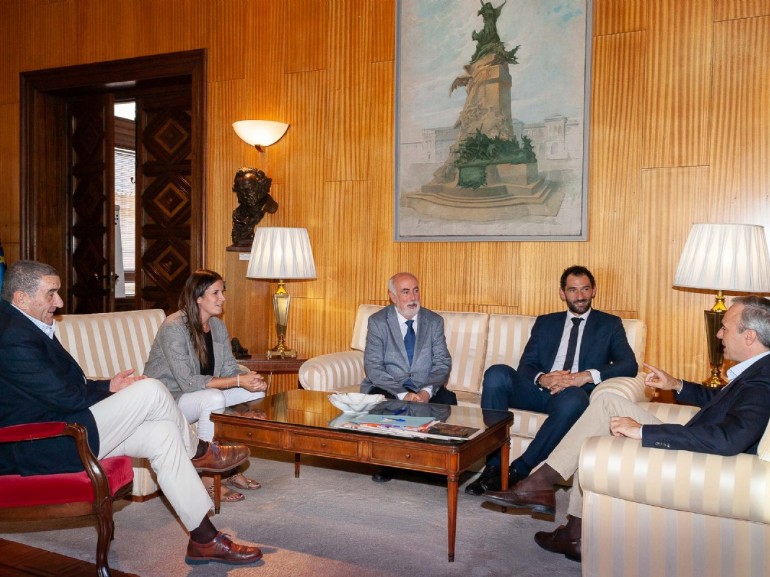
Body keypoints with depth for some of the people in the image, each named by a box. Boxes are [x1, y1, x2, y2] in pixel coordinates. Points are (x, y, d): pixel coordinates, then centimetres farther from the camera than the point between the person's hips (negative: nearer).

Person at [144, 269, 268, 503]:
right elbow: (188, 382, -29)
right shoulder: (174, 327, -23)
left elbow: (230, 367, 0)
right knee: (214, 398, -35)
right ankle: (209, 479, -21)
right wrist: (237, 381, -32)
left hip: (203, 394, 8)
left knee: (256, 393, -7)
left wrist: (252, 379, -22)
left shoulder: (217, 326, 2)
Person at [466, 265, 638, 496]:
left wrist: (587, 376, -19)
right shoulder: (545, 322, 20)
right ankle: (494, 465, -25)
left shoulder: (610, 324, 14)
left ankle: (518, 470, -29)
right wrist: (542, 379, -15)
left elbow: (629, 365, -1)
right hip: (539, 389, 3)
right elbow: (525, 365, 10)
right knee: (496, 373, -26)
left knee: (573, 399, -39)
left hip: (574, 393, -2)